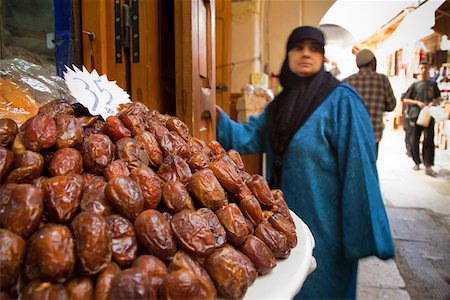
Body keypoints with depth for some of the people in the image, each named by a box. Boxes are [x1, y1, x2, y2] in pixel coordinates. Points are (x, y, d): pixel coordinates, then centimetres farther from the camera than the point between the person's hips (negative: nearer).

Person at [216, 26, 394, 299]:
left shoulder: (341, 100, -14)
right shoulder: (282, 103, 8)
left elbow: (358, 169, -18)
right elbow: (250, 137, 2)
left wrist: (363, 235, -19)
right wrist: (219, 117, -11)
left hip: (324, 224, -6)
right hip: (284, 219, 6)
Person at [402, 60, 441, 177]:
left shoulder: (433, 84, 11)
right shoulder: (415, 85, 7)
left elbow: (438, 98, 20)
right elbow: (405, 100, 6)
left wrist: (433, 103, -2)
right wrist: (417, 102, -10)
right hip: (416, 116, 0)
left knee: (429, 140, -6)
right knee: (414, 141, 4)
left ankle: (428, 166, -6)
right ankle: (417, 162, 18)